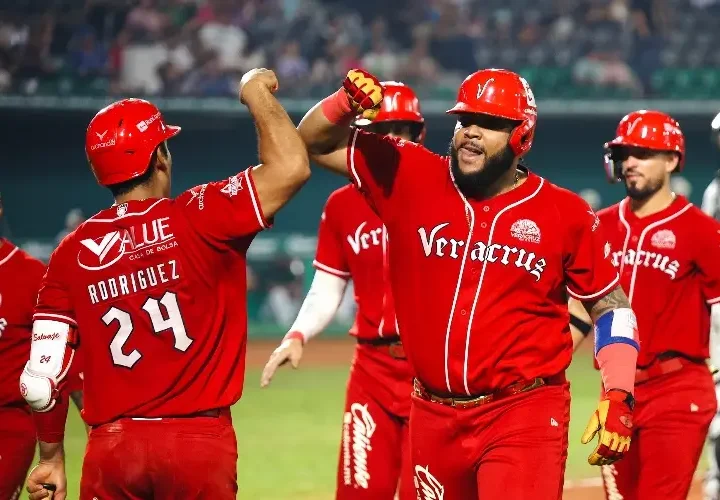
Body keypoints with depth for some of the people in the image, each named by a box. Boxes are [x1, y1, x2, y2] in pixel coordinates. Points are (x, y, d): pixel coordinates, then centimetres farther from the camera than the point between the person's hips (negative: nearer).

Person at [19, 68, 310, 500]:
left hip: (111, 449, 2)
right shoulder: (198, 221, -6)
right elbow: (292, 167, -9)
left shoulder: (71, 253, 4)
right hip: (200, 443, -2)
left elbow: (41, 379, 1)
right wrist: (256, 93, 6)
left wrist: (51, 458, 14)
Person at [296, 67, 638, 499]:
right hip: (433, 417, 3)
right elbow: (316, 142, 7)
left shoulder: (565, 214, 0)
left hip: (524, 417, -3)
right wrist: (348, 102, -14)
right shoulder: (410, 178, 2)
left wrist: (619, 396, -3)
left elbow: (611, 305, 8)